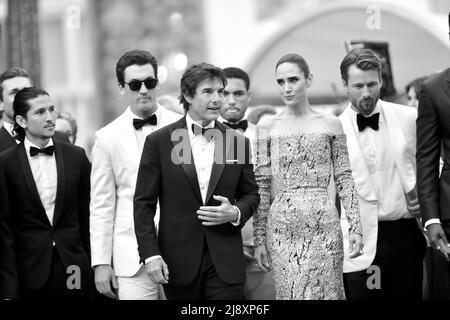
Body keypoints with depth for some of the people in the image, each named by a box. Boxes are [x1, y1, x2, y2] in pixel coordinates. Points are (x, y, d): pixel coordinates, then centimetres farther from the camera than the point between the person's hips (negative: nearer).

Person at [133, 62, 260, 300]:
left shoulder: (237, 143, 7)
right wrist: (151, 254, -9)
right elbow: (144, 203, 0)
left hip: (225, 263, 1)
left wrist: (235, 213, -7)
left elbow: (250, 194, 16)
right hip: (178, 263, -1)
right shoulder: (159, 142, 0)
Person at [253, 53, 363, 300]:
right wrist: (259, 238, 1)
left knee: (326, 291, -2)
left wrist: (355, 227, -2)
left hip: (323, 224, 0)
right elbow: (262, 188, 5)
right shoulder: (268, 129, 6)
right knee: (289, 292, 2)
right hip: (281, 226, 0)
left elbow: (345, 180, 5)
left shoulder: (330, 124, 6)